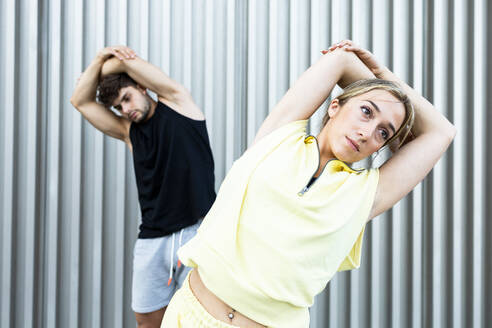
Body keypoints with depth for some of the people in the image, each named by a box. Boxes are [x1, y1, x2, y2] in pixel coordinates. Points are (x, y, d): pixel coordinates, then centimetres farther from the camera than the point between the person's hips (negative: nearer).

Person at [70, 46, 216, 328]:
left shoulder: (177, 102, 6)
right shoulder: (128, 131, 18)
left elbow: (127, 59, 3)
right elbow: (81, 101, 18)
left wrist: (109, 65, 23)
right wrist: (100, 59, 7)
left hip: (197, 231, -5)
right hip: (152, 238, 5)